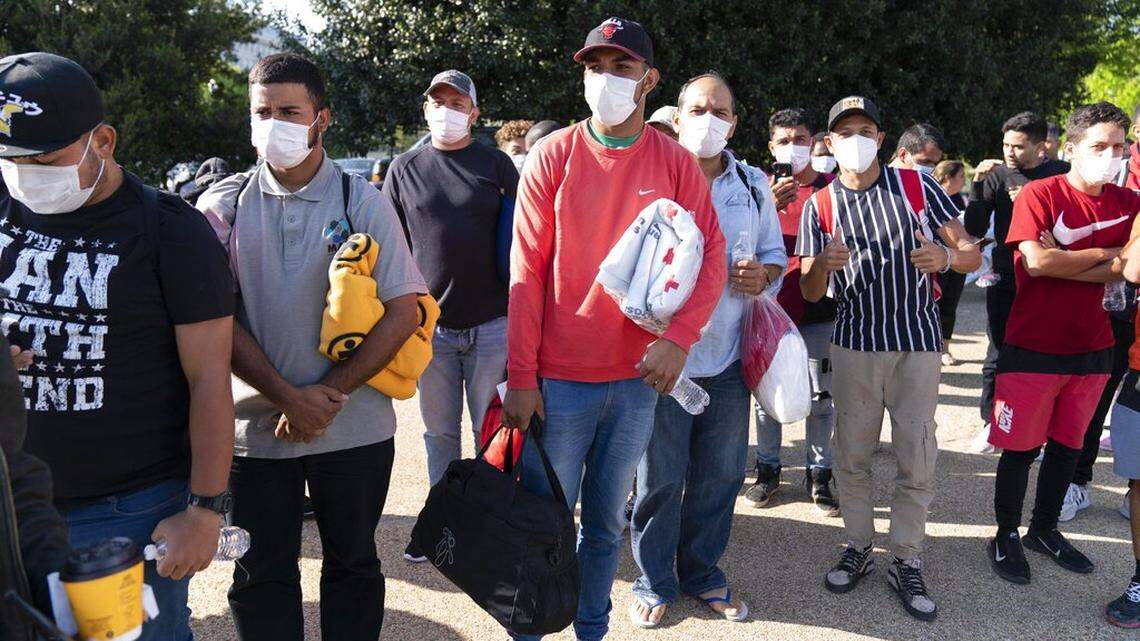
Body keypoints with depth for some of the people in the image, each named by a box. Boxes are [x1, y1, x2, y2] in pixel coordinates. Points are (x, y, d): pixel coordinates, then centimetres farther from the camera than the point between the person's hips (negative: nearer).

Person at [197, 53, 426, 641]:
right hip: (254, 423, 1)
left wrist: (330, 393, -13)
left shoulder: (362, 201, -2)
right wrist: (287, 398, -13)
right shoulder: (223, 206, 2)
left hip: (353, 427, -1)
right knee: (260, 574, 13)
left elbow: (403, 311, -7)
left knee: (352, 564, 15)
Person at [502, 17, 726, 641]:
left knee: (607, 524, 16)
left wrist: (679, 338, -18)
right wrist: (521, 376, -9)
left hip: (638, 378, 2)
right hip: (558, 378, -2)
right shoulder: (553, 155, -4)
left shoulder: (675, 163, 1)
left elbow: (712, 255, -1)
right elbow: (527, 270, -6)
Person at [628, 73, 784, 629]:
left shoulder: (754, 186, 11)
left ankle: (702, 571, 32)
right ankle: (654, 580, 23)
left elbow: (776, 255, 17)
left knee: (720, 474, 13)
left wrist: (764, 275, -6)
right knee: (660, 476, 4)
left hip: (728, 356, 4)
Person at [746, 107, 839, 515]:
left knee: (821, 394, 3)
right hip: (771, 306, 1)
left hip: (818, 309, 0)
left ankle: (818, 473, 15)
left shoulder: (831, 188, 3)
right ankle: (767, 469, 21)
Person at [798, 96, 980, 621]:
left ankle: (906, 562, 16)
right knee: (851, 455, 8)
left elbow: (972, 255, -1)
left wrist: (946, 255, -25)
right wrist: (823, 262, -23)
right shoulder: (819, 206, 1)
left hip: (917, 342, -1)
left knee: (916, 461, 2)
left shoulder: (916, 185, -1)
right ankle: (858, 547, 25)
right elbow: (810, 292, 0)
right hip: (853, 343, 1)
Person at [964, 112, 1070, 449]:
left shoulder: (1062, 174, 0)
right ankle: (990, 421, 17)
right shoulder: (997, 175, -1)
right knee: (998, 353, 4)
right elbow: (975, 230, -4)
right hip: (1005, 279, 0)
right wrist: (978, 185, -15)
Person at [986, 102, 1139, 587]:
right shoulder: (1040, 194, -10)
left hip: (1091, 347, 5)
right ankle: (1006, 536, 20)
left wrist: (1062, 263, -18)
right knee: (1021, 447, 3)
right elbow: (1036, 261, -22)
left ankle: (1044, 529, 33)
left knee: (1068, 444, 15)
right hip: (1032, 346, -5)